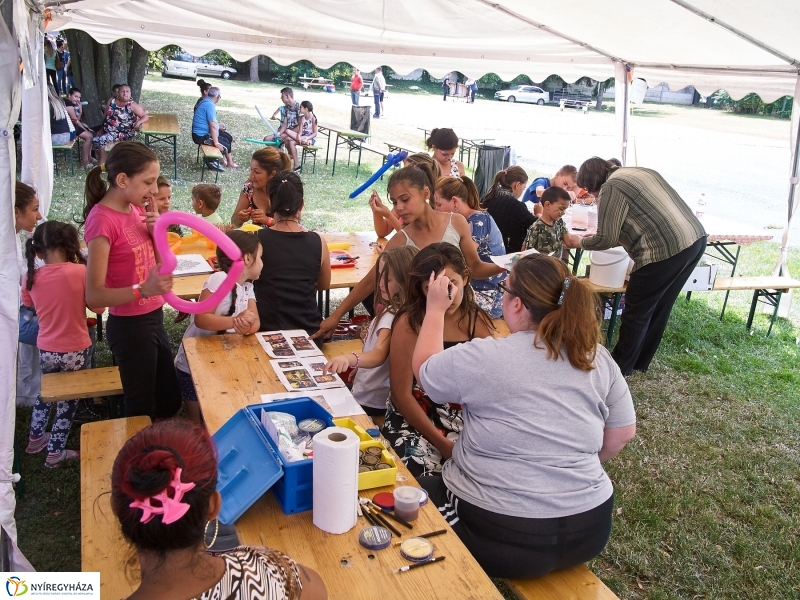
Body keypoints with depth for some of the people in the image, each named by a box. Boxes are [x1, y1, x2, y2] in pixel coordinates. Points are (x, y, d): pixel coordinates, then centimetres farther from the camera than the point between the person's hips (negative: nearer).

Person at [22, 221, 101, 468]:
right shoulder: (80, 272, -19)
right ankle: (55, 452, 25)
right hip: (75, 351, -3)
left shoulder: (31, 277, -6)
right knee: (68, 399, 15)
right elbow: (98, 307, -8)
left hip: (46, 351, 4)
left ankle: (36, 438, 43)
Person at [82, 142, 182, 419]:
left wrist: (156, 229, -6)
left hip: (153, 318, 8)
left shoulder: (135, 208, 2)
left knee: (169, 401, 20)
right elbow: (94, 296, -24)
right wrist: (143, 290, -39)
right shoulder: (102, 220, -21)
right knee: (142, 408, 9)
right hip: (129, 326, -8)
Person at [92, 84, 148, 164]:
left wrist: (138, 122, -28)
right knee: (95, 140, -11)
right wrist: (102, 129, 12)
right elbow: (106, 116, 15)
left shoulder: (132, 105, -9)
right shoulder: (111, 101, 6)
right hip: (107, 131, 6)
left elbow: (145, 116, -8)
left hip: (122, 134, -6)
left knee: (101, 141, -20)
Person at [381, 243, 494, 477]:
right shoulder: (410, 323, -8)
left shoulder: (478, 321, 2)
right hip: (413, 422, -3)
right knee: (420, 475, -28)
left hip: (467, 423, 3)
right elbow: (402, 395, -8)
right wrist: (443, 444, -12)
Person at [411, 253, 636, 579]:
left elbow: (424, 368, 1)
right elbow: (622, 433, 8)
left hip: (503, 537, -6)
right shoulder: (598, 358, -3)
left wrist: (436, 309, 13)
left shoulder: (484, 358, -17)